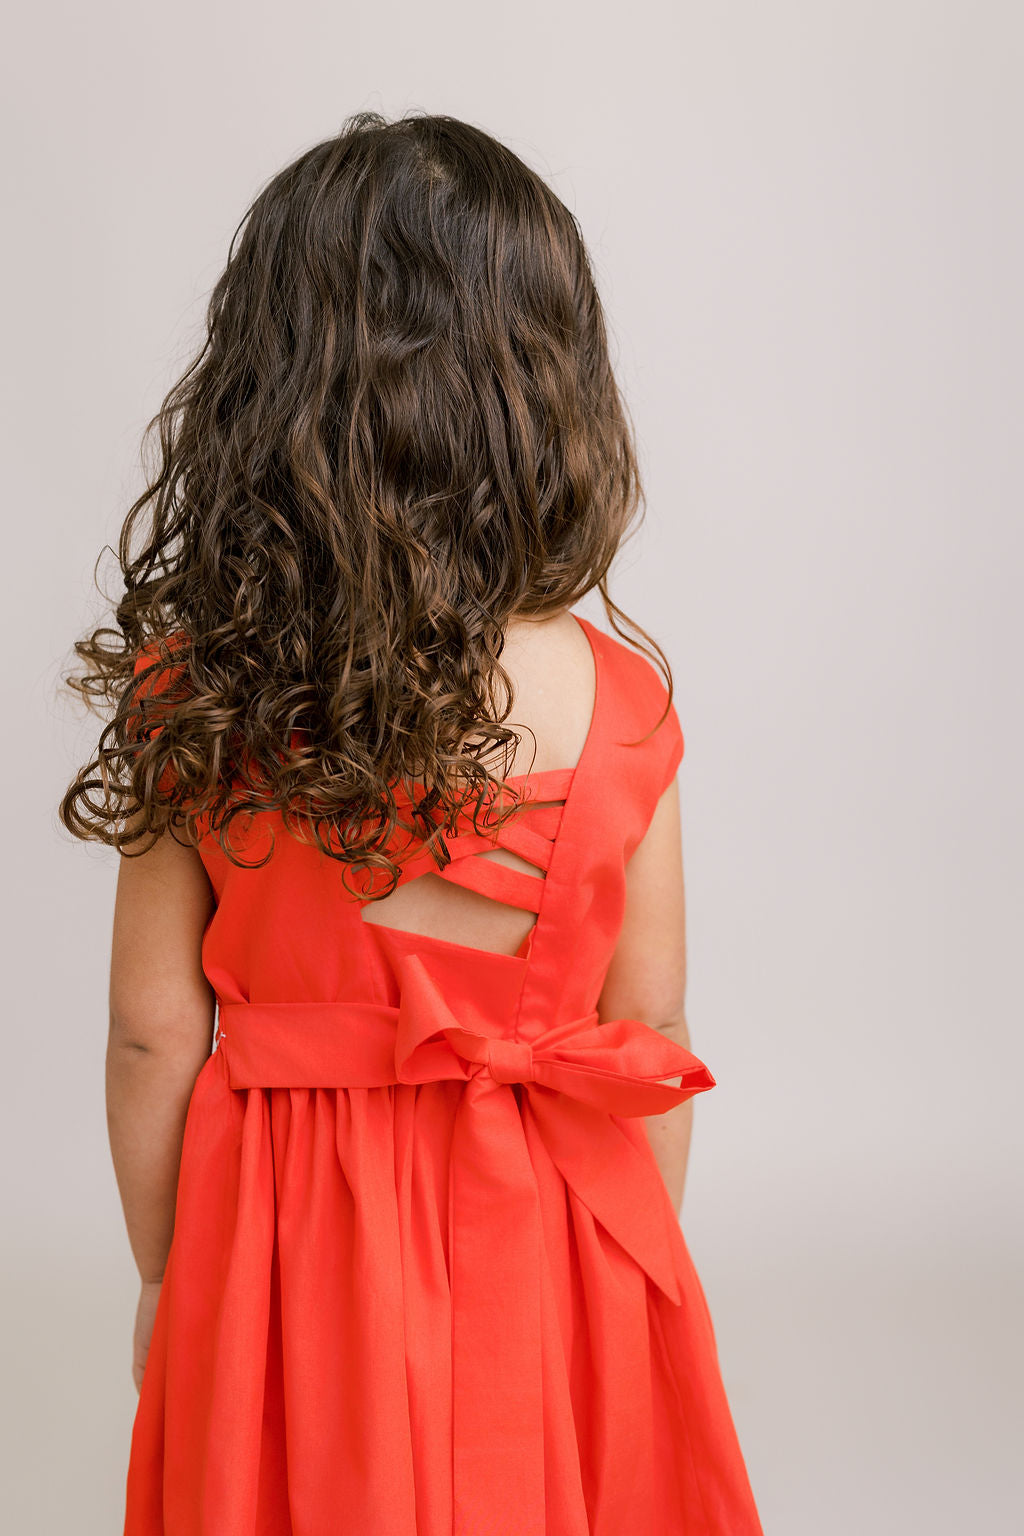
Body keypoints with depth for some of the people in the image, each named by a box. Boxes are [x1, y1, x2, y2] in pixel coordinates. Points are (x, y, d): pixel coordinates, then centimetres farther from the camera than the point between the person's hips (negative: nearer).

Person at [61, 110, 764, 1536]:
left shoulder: (192, 695, -14)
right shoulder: (618, 704, -15)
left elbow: (155, 1035, -8)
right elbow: (651, 1036, -7)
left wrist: (165, 1281, 7)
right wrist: (646, 1263, 10)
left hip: (281, 1255, 1)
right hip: (545, 1254, 0)